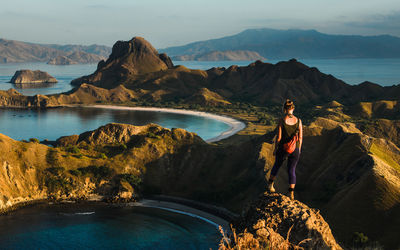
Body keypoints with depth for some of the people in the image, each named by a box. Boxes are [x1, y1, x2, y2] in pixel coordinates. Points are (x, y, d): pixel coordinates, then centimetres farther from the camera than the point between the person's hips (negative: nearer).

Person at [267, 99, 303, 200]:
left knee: (277, 165, 26)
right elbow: (300, 137, -3)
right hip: (294, 150, 1)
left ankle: (270, 184, 39)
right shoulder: (298, 120, -8)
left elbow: (278, 137, -13)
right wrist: (299, 149, 11)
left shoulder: (281, 121, -16)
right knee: (292, 170, 14)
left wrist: (275, 149, 2)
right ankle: (291, 193, 6)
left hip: (283, 149, -1)